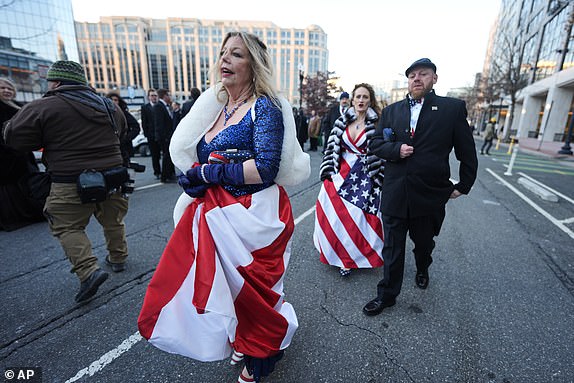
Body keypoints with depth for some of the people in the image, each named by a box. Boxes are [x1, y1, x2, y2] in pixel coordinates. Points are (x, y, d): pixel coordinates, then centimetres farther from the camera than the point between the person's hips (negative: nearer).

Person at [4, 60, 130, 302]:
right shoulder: (109, 105, 8)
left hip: (72, 183, -5)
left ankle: (89, 271, -6)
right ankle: (118, 259, 32)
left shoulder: (42, 107, -8)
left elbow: (13, 137, -2)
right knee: (113, 220, 19)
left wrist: (49, 140, 14)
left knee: (68, 227, 7)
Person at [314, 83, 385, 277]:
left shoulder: (377, 124, -3)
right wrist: (328, 173, 1)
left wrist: (379, 180, -10)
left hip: (365, 178, -3)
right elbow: (332, 148, 7)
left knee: (358, 217, -1)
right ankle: (341, 255, 24)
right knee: (336, 214, 4)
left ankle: (352, 257, 17)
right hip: (342, 174, 3)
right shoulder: (341, 122, 6)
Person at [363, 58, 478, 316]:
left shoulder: (453, 108, -1)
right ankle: (387, 295, 25)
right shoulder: (391, 111, 7)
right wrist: (396, 149, -13)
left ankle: (422, 270, 55)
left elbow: (467, 153, 4)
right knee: (392, 248, 8)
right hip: (394, 195, 1)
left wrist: (463, 186, 6)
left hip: (430, 196, 0)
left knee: (424, 243, 22)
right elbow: (374, 143, 5)